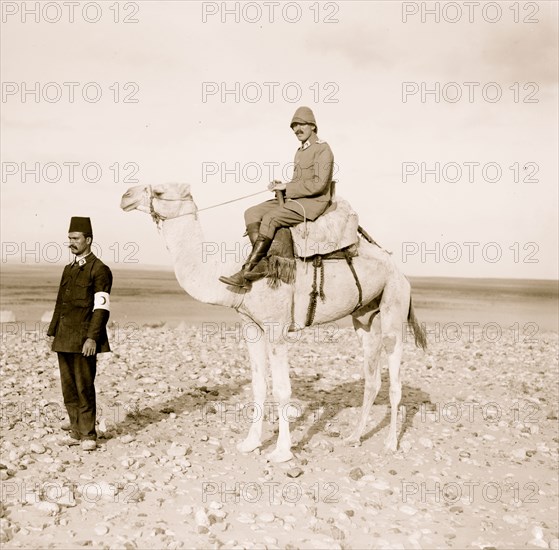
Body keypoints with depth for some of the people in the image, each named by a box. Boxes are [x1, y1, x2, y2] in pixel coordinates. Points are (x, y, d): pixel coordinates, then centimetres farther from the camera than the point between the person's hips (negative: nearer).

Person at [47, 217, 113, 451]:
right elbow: (61, 303, 20)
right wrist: (54, 334, 15)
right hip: (64, 340, 7)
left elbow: (101, 308, -13)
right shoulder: (68, 269, 18)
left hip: (83, 341, -7)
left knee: (84, 388, -3)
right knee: (69, 388, 10)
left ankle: (88, 434, 8)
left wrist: (92, 338, -19)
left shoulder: (99, 270, -6)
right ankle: (76, 432, 20)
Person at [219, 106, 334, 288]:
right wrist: (280, 186, 4)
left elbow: (318, 184, -18)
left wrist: (286, 187, -14)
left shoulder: (322, 149, -8)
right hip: (294, 199, 9)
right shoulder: (300, 152, 21)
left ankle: (246, 273, -29)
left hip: (313, 203, -9)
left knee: (270, 218, -30)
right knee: (252, 213, -9)